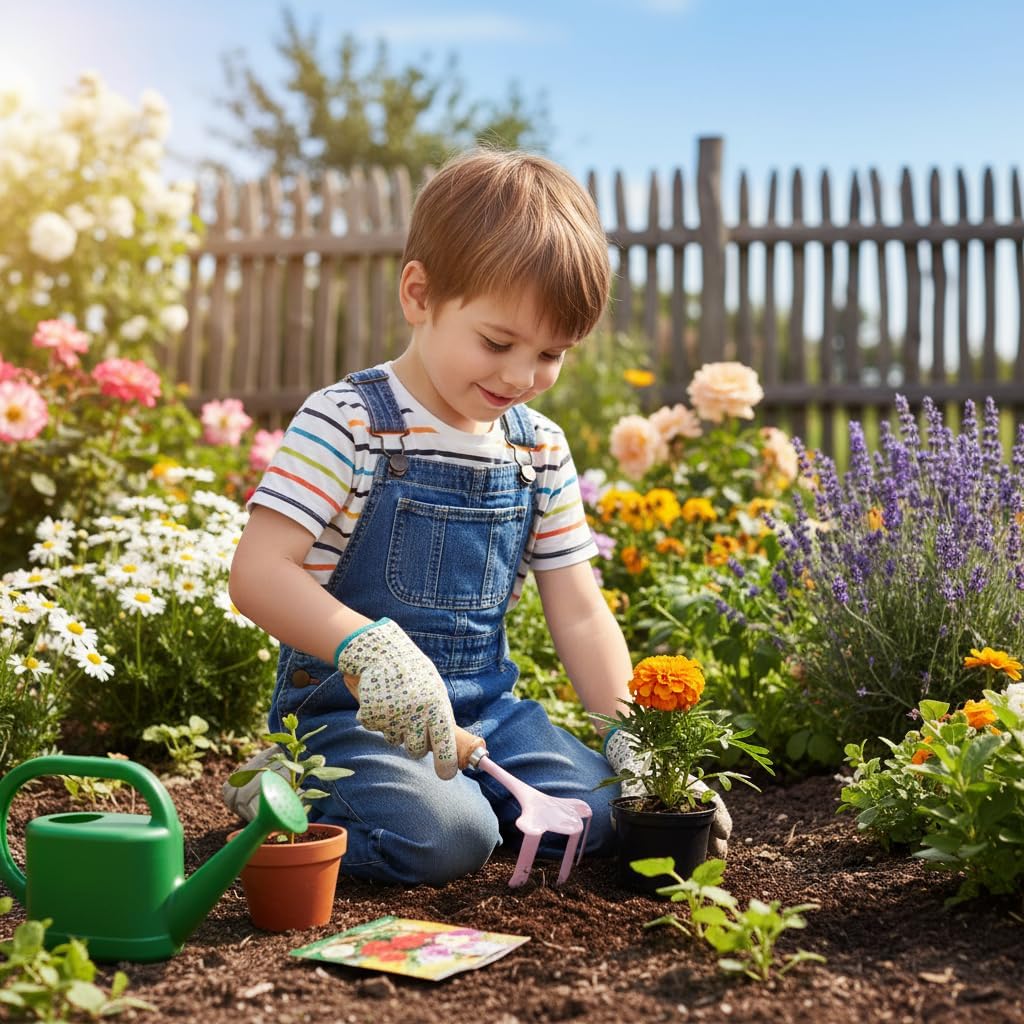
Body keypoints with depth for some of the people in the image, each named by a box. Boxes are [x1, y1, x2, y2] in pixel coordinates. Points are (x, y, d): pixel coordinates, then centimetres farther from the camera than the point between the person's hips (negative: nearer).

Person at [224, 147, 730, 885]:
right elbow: (257, 575, -23)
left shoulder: (540, 450, 5)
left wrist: (632, 740, -5)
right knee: (443, 835, -28)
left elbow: (580, 615, 7)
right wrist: (366, 645, -39)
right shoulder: (348, 424, -14)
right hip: (354, 713, -5)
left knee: (606, 811, -11)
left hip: (484, 707, 6)